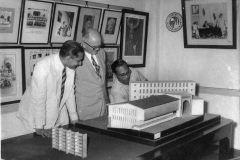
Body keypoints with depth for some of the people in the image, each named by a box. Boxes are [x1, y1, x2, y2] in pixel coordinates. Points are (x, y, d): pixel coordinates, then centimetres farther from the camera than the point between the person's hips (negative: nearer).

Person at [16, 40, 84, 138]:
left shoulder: (70, 67, -9)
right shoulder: (43, 67, -28)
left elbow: (70, 92, 2)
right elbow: (38, 99, -25)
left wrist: (74, 118, 4)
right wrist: (39, 127, -20)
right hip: (38, 114, -5)